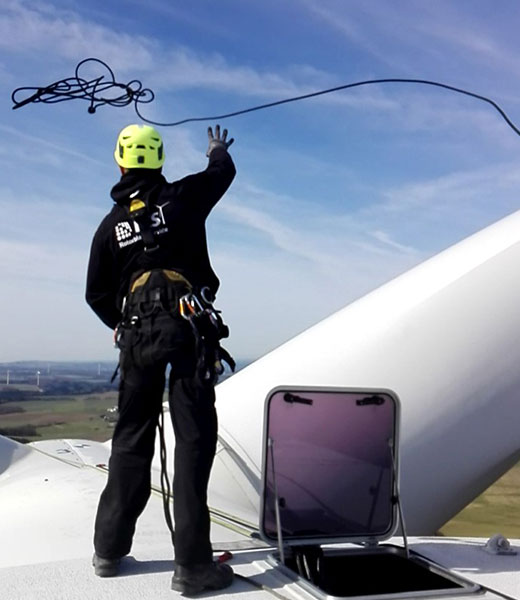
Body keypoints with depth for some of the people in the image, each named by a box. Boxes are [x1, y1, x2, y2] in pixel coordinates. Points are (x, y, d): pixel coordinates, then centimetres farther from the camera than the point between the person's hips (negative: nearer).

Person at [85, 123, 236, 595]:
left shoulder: (111, 224, 12)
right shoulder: (182, 197, 5)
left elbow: (97, 295, 11)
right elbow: (224, 172, 24)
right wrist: (219, 151, 47)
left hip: (137, 332, 4)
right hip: (187, 326, -3)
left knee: (132, 438, 14)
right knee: (194, 438, -4)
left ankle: (109, 549, 23)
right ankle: (193, 563, -5)